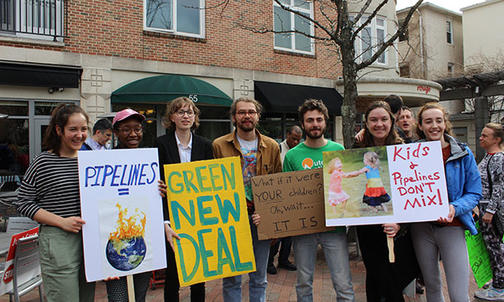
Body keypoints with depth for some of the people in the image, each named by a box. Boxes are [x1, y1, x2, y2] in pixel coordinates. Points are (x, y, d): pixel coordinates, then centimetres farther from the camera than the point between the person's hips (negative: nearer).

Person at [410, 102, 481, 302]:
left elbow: (474, 193, 1)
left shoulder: (463, 153, 0)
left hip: (452, 227, -1)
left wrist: (454, 208, -17)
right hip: (422, 227, 2)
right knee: (431, 285, 15)